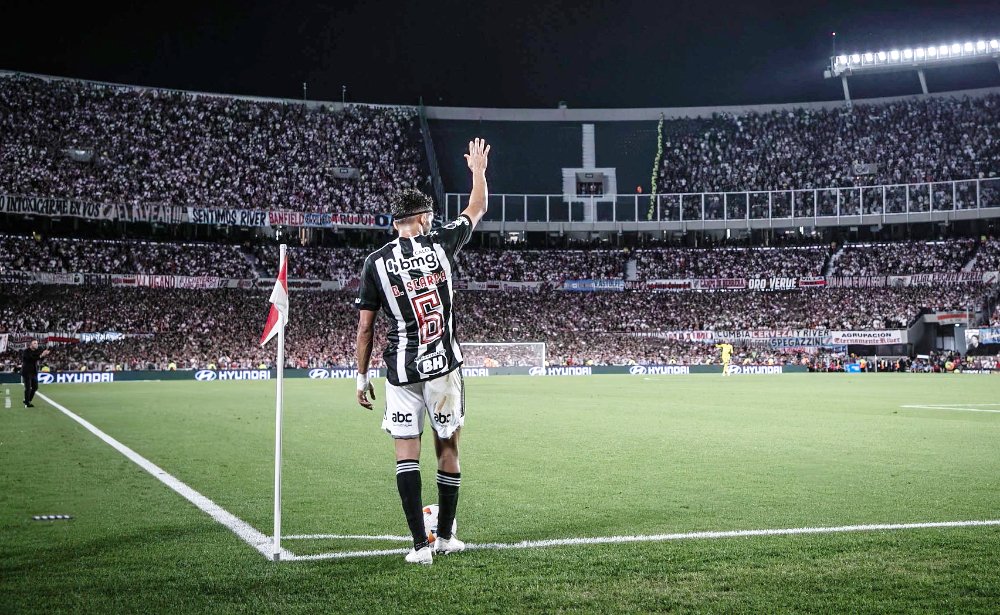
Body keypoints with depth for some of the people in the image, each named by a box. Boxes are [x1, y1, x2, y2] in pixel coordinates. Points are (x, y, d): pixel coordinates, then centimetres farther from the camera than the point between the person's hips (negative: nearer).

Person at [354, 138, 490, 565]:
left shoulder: (376, 262, 0)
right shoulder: (441, 245, 1)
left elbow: (365, 327, 1)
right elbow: (477, 210, 19)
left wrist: (361, 377, 9)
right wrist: (478, 169, 36)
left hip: (401, 371, 0)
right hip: (444, 366, 1)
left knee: (406, 452, 2)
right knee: (447, 448, 11)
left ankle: (420, 544, -4)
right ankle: (446, 537, 22)